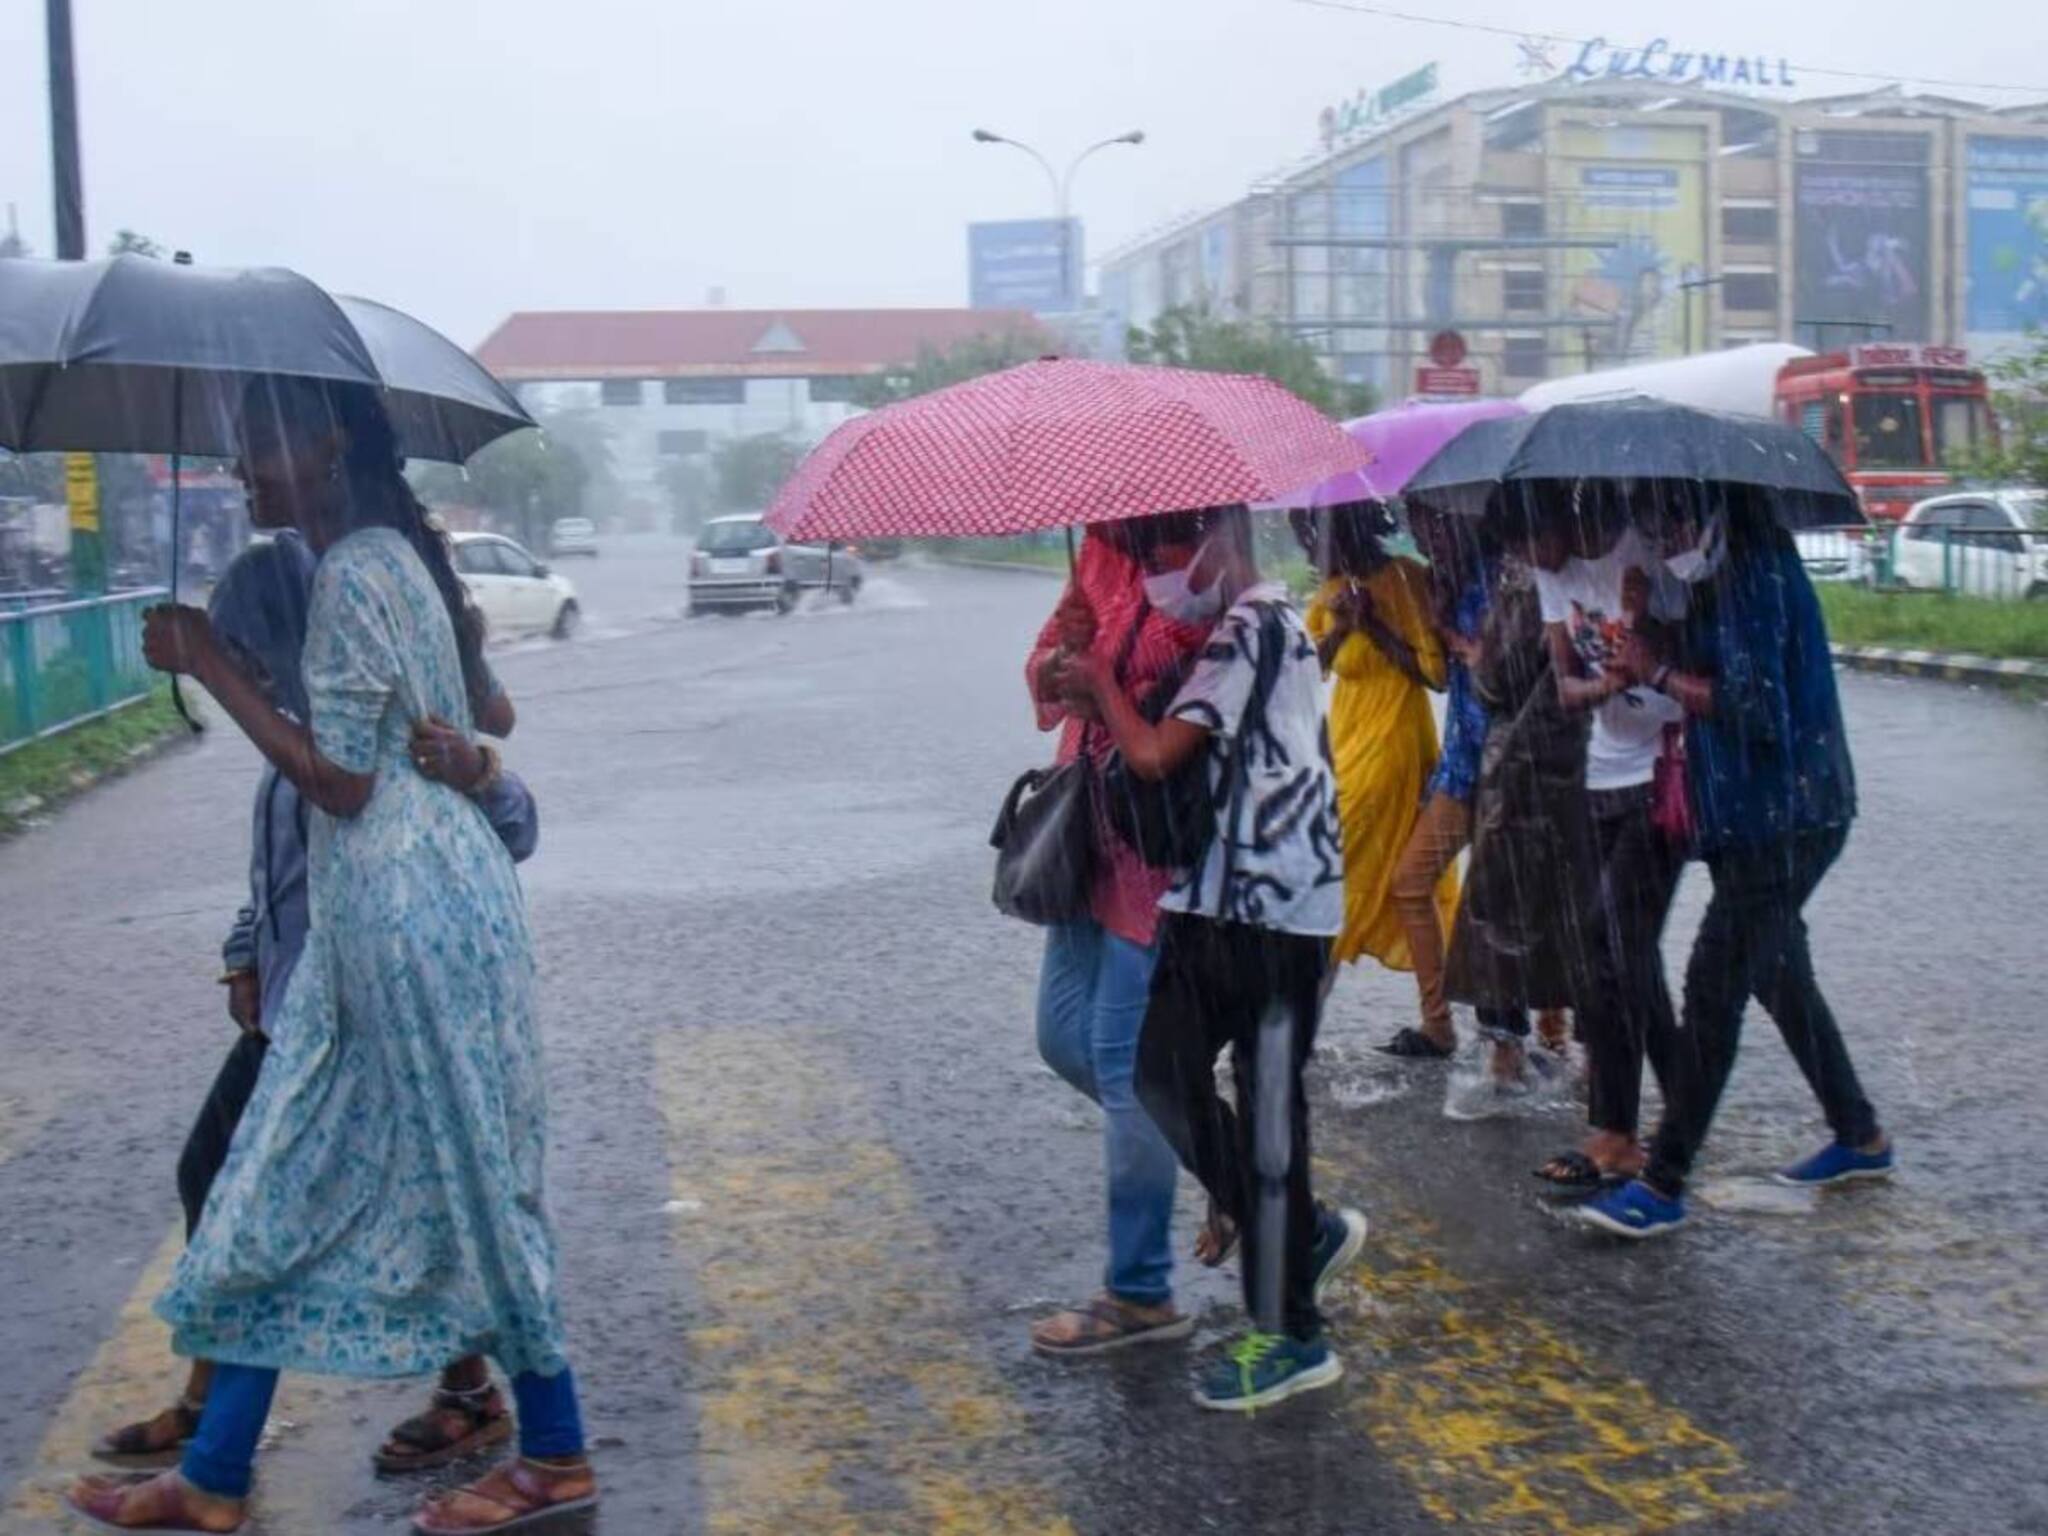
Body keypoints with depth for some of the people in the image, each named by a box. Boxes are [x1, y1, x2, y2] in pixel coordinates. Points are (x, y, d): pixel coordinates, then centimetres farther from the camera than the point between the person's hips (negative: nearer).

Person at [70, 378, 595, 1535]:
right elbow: (483, 717, 19)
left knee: (461, 1181, 2)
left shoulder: (354, 575, -15)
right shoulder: (401, 556, 14)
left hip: (406, 908, -10)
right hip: (406, 895, 10)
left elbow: (339, 780, -17)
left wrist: (214, 668, -12)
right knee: (291, 1185, 13)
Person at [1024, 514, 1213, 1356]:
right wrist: (1061, 657, -9)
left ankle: (1140, 1295, 9)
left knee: (1125, 1060, -3)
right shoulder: (1103, 553, 4)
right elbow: (1045, 678, 11)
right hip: (1090, 837, 8)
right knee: (1065, 1036, 14)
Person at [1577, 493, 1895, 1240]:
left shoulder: (1759, 578, -17)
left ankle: (1662, 1186, -6)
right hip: (1763, 818, 10)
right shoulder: (1726, 583, 14)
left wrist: (1657, 672, -18)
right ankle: (1860, 1136, 34)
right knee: (1780, 976, 19)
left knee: (1713, 990, -9)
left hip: (1783, 820, -10)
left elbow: (1756, 708, -24)